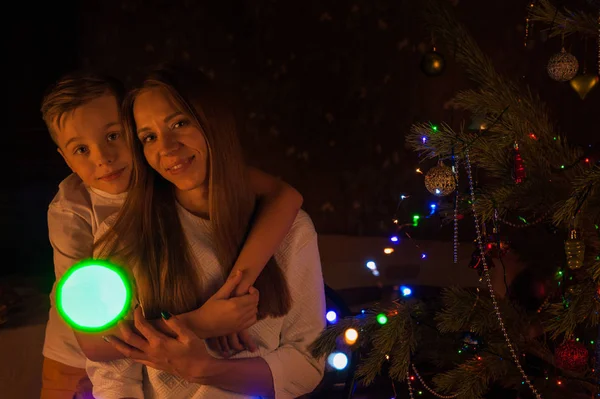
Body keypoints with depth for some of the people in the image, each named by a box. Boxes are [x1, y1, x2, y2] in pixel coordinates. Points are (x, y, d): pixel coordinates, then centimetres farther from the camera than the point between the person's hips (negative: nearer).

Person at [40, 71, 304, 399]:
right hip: (80, 363, -1)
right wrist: (200, 321, -42)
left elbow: (284, 194, -32)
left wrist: (238, 284, -44)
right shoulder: (69, 211, -25)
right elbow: (89, 336, -33)